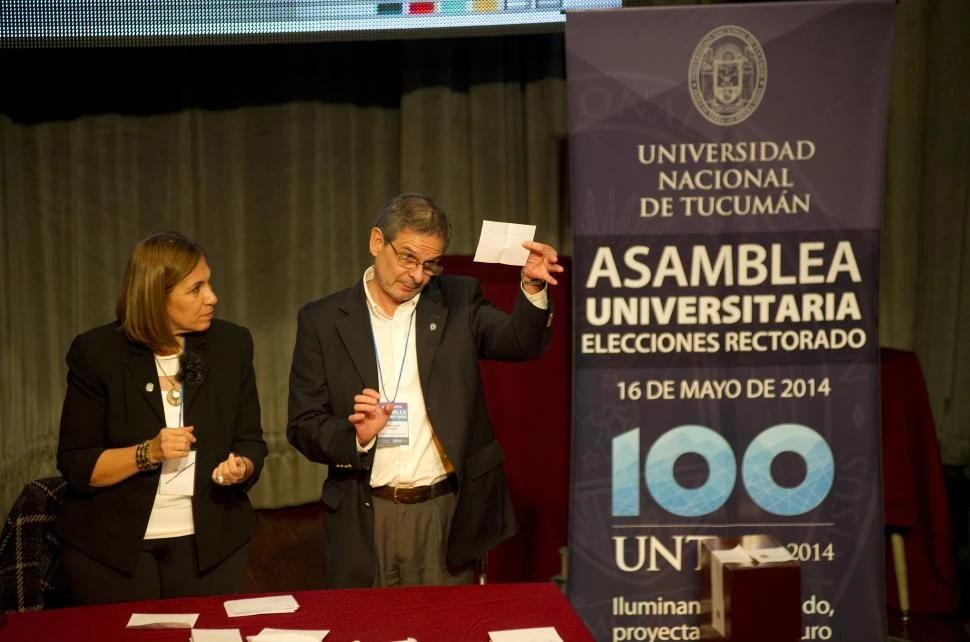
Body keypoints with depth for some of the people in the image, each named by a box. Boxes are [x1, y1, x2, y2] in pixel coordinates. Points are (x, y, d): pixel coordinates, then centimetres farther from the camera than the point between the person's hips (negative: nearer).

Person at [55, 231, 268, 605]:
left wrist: (241, 468, -18)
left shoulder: (233, 344, -1)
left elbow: (250, 442, 4)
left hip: (210, 544, 2)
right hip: (110, 547, -2)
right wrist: (147, 453, -23)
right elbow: (75, 466, -9)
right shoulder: (96, 352, -8)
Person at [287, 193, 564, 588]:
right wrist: (356, 436, -19)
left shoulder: (458, 302, 3)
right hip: (363, 522, 0)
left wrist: (533, 288, -29)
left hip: (446, 515, 0)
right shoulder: (322, 321, 1)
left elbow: (520, 343, -11)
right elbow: (304, 426, 0)